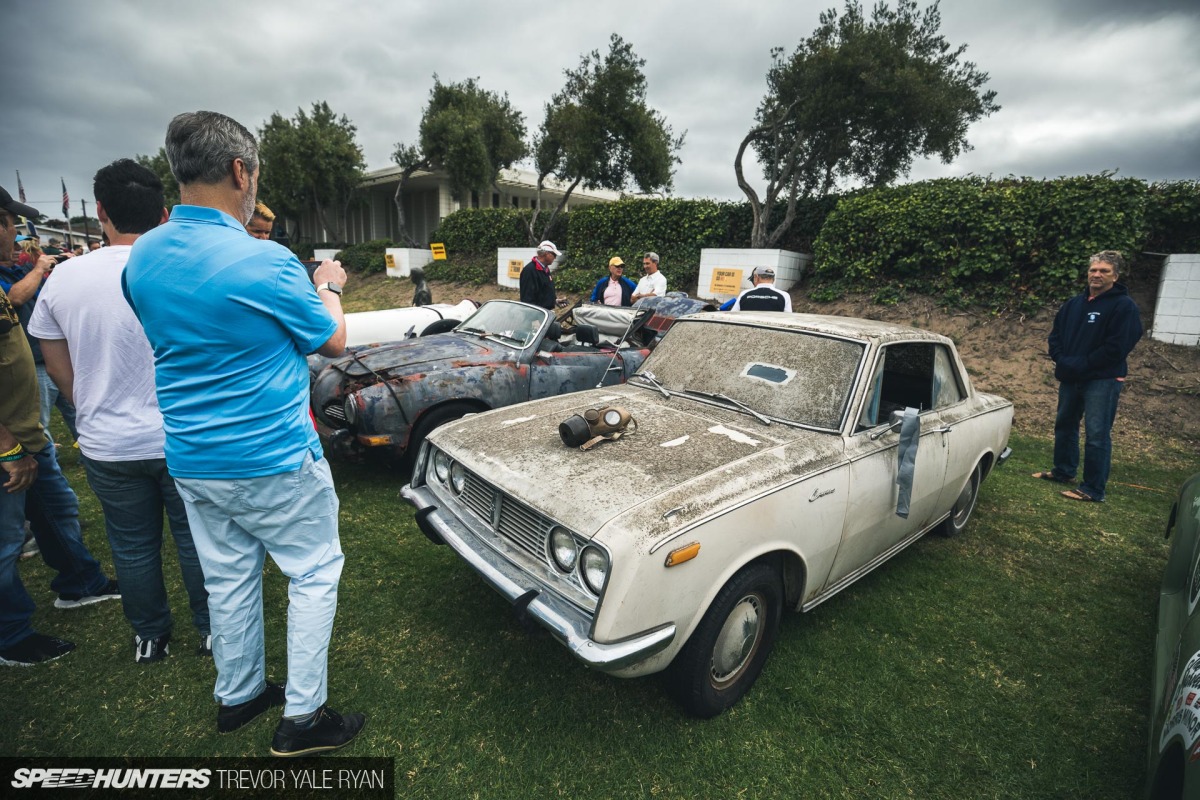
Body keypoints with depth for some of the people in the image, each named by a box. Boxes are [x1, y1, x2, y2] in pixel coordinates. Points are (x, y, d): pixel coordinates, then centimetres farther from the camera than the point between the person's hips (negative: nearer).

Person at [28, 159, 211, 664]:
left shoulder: (65, 277, -4)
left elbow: (57, 366, 5)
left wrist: (96, 412, 19)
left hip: (107, 447, 3)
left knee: (132, 547, 18)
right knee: (195, 541, 13)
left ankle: (150, 638, 34)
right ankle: (212, 631, 28)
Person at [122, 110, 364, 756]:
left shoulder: (142, 257, 1)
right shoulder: (266, 263, -21)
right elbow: (333, 341, -7)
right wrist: (327, 286, 13)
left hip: (190, 462, 7)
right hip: (273, 461, -7)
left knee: (228, 578, 21)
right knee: (314, 574, 10)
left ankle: (238, 694, 38)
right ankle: (301, 716, 19)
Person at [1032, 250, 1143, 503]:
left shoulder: (1124, 306, -8)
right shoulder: (1074, 303, 11)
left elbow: (1117, 348, -16)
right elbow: (1056, 335, 13)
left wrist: (1081, 365, -18)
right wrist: (1061, 360, -4)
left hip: (1103, 380, -7)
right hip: (1070, 378, 7)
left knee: (1097, 435, -5)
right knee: (1064, 425, 18)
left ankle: (1093, 490, 0)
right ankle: (1063, 471, 34)